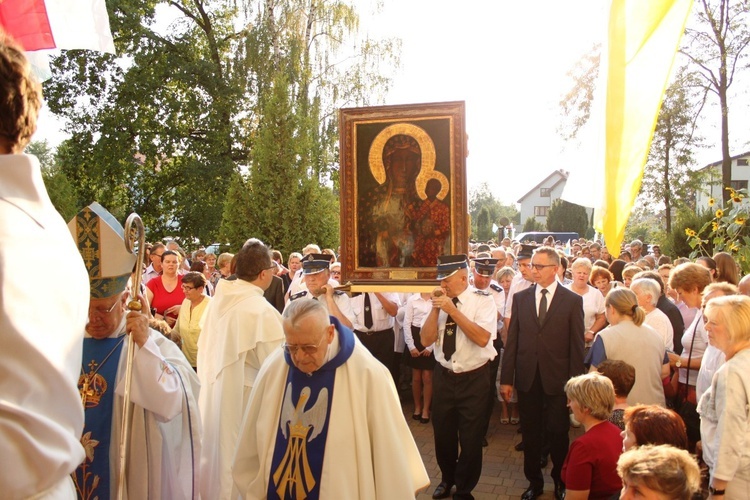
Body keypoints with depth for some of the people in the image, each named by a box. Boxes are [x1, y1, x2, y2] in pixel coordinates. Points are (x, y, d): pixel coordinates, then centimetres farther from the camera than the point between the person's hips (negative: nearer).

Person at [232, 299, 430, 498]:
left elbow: (389, 447, -11)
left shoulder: (367, 373, -19)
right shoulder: (273, 368, -10)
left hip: (343, 490, -2)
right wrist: (253, 490, 8)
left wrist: (396, 493, -5)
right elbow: (252, 444, 2)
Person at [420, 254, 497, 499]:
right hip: (443, 376, 4)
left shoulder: (483, 301, -12)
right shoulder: (440, 300, 0)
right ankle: (447, 479, 43)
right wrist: (436, 308, -16)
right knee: (443, 433, 17)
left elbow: (482, 338, -27)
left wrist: (452, 309, -28)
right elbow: (426, 340, -4)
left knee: (470, 437, 7)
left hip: (473, 378, -4)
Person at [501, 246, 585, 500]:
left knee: (558, 434, 8)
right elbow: (512, 340, 4)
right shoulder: (521, 298, 4)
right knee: (530, 434, 12)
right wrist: (506, 378, 2)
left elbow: (576, 346, -4)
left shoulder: (573, 301, -3)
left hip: (557, 379, -2)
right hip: (527, 377, 2)